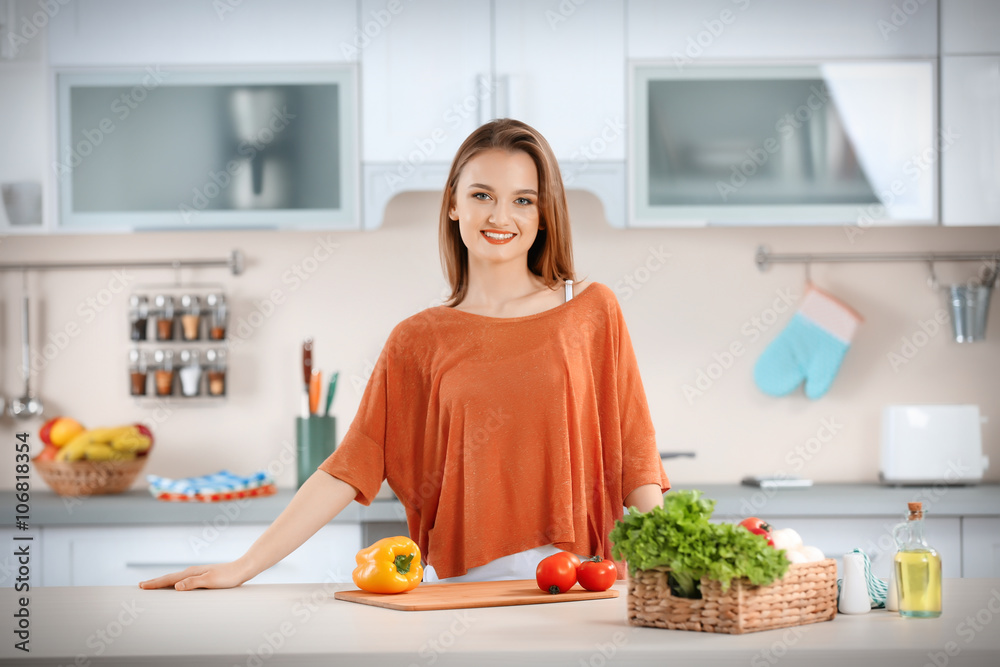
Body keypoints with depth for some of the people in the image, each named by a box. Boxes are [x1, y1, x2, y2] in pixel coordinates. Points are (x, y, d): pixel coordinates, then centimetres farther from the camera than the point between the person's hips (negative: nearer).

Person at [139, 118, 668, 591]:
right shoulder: (418, 341, 8)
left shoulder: (593, 313, 7)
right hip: (461, 588, 1)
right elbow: (352, 467, 5)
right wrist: (243, 567, -1)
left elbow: (633, 456, 6)